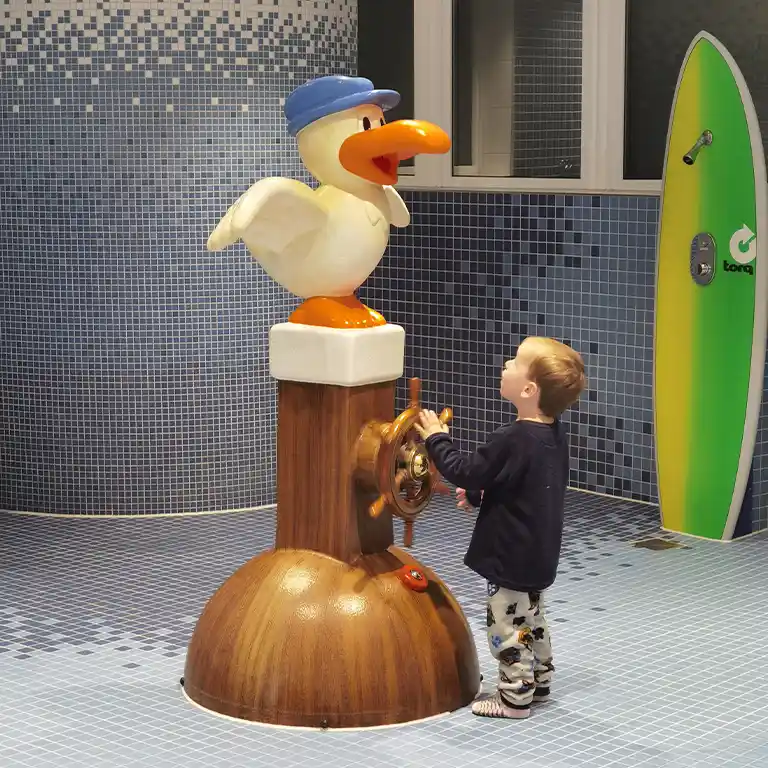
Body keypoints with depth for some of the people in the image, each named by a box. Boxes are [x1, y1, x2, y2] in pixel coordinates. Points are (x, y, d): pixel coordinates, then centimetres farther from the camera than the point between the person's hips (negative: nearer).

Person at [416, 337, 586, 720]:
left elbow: (466, 472, -18)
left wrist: (436, 439, -6)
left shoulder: (512, 440, -28)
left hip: (511, 557, -9)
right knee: (530, 618, 23)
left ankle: (515, 697, 13)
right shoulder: (554, 434, 1)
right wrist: (479, 495, 20)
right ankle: (538, 681, 36)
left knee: (507, 623, 4)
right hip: (538, 554, 9)